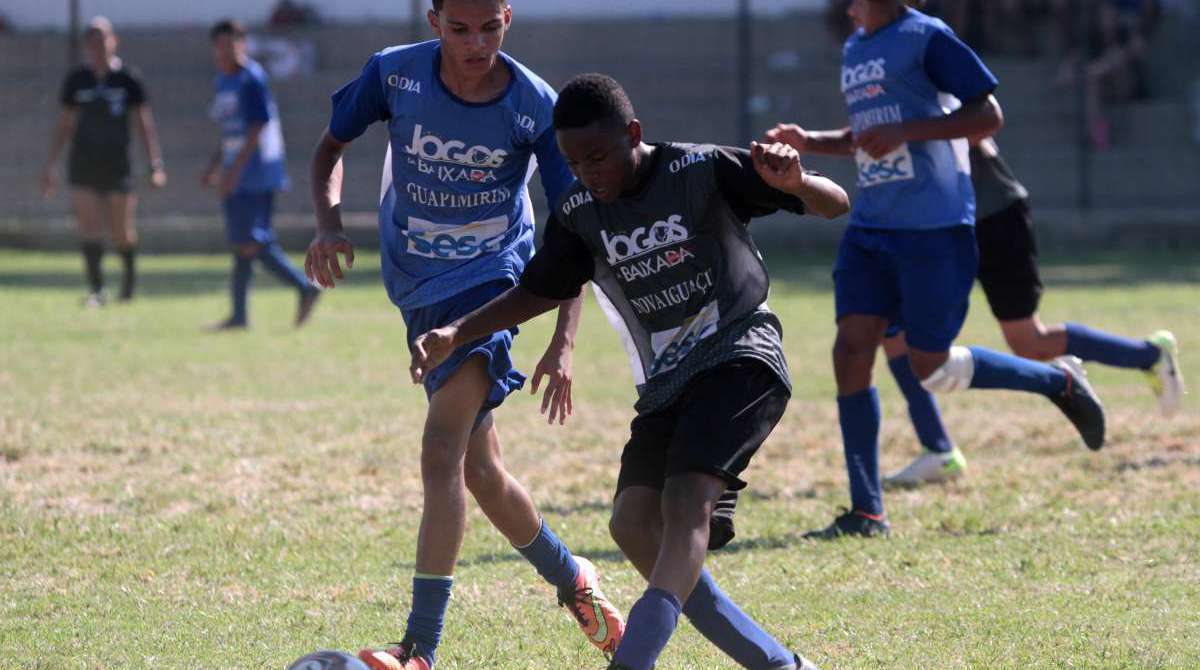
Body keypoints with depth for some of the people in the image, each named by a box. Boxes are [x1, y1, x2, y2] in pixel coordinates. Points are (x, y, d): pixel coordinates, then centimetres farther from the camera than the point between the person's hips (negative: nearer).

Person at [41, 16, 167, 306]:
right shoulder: (76, 80, 5)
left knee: (121, 233, 4)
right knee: (89, 228, -9)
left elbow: (144, 122, -1)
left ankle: (130, 271, 34)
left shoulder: (129, 78, -2)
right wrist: (50, 166, 9)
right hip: (83, 165, 2)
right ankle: (96, 290, -6)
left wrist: (155, 164, -8)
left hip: (117, 165, -2)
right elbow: (65, 124, 12)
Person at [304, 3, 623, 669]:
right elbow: (331, 146, 6)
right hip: (419, 289, 4)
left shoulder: (536, 106, -16)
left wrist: (564, 341, -19)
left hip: (491, 278, -4)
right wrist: (328, 223, -13)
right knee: (479, 469, 12)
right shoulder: (395, 74, -11)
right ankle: (573, 581, 39)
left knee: (441, 452, -22)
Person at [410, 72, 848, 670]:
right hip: (665, 384, 7)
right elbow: (542, 290, 20)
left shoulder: (702, 172, -11)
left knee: (685, 502, -26)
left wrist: (794, 183, -35)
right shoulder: (579, 212, 4)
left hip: (739, 357, -7)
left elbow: (835, 204, -11)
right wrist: (454, 335, 7)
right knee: (634, 524, -10)